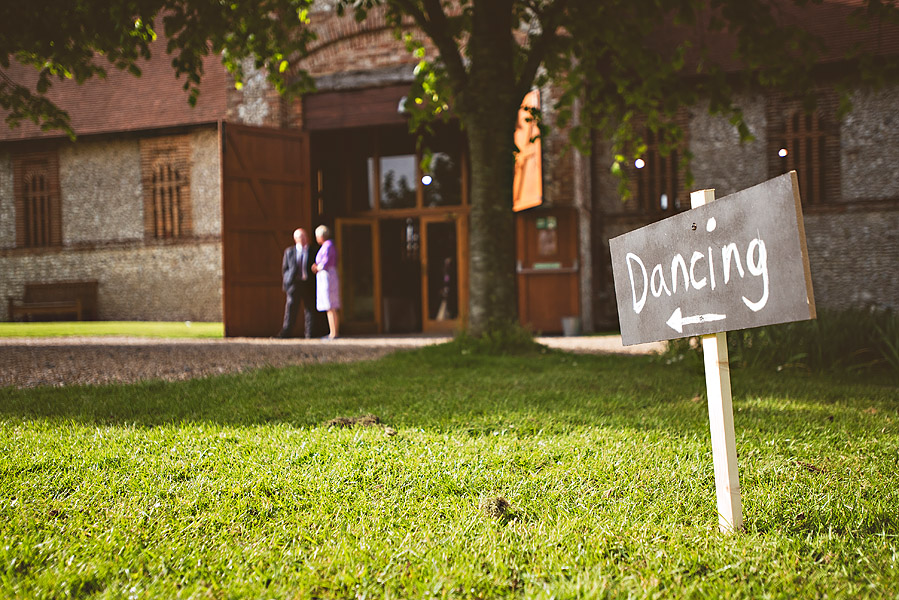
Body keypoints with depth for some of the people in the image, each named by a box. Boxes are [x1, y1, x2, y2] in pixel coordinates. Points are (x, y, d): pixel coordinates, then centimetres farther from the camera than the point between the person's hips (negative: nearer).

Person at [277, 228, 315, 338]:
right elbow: (284, 268, 12)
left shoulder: (312, 252, 8)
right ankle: (286, 332, 4)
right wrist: (285, 284, 4)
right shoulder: (289, 251, 11)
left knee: (309, 309, 0)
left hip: (308, 284, 0)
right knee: (291, 308, -2)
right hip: (294, 283, 0)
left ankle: (309, 333, 5)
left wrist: (315, 285, 1)